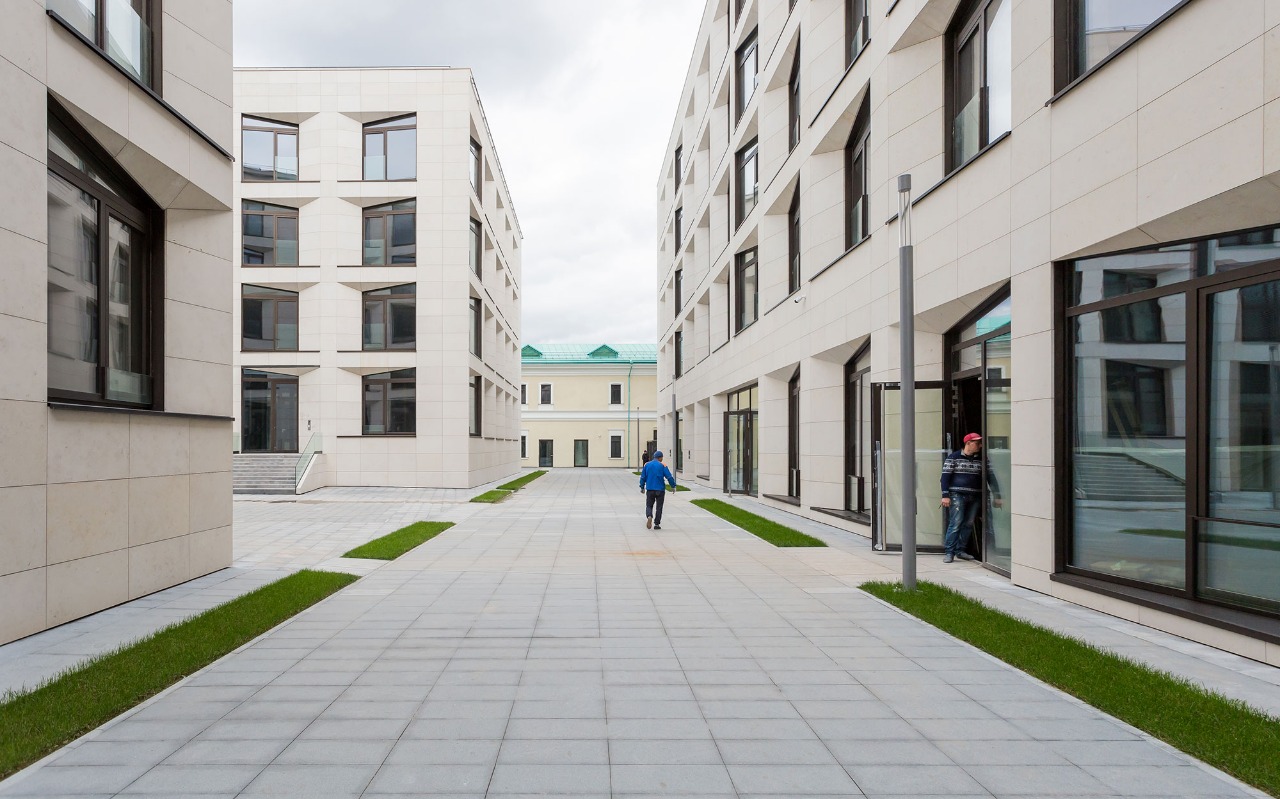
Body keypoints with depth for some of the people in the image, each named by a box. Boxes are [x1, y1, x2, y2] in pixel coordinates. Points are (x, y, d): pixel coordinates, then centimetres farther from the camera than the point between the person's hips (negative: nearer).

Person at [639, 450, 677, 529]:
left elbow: (643, 477, 7)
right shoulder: (662, 465, -6)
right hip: (660, 490, -2)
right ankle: (656, 524, 9)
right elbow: (669, 477, -9)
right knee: (659, 507, 9)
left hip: (649, 490, 2)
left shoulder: (646, 465, 4)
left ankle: (649, 516, -18)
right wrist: (673, 486, 2)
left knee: (649, 506, 10)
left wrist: (642, 487, 16)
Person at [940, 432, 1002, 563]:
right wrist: (945, 496, -12)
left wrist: (997, 496, 3)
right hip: (957, 495, -5)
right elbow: (945, 476, -5)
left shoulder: (981, 459, 9)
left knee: (968, 524, 6)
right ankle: (950, 552, -5)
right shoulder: (953, 457, -3)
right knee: (956, 523, -10)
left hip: (974, 497, 5)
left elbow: (990, 477, 9)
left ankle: (960, 550, 17)